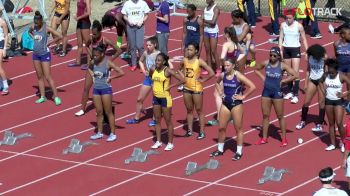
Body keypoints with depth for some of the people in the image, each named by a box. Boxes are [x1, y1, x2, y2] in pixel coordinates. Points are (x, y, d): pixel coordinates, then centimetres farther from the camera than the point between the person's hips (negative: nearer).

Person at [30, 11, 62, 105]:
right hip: (36, 54, 6)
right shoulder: (33, 27, 0)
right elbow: (29, 32, 25)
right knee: (39, 76, 11)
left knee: (48, 77, -6)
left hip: (45, 54, -6)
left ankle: (56, 96, -1)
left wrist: (49, 43, -12)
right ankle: (42, 97, 18)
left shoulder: (46, 28, -16)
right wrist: (34, 39, 7)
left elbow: (60, 36, -18)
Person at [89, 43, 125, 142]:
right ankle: (99, 132, 20)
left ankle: (113, 134, 7)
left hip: (106, 89, -5)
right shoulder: (93, 62, 1)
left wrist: (111, 78, -13)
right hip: (96, 89, 5)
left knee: (108, 112, 1)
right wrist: (92, 75, 9)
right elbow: (89, 68, 26)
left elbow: (121, 73, -18)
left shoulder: (108, 63, -15)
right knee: (99, 112, 11)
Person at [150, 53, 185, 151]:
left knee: (168, 121, 3)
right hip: (156, 97, 6)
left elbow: (182, 80, -21)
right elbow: (150, 76, 24)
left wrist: (171, 86, -17)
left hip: (165, 98, -6)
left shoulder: (168, 71, -18)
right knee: (157, 120, 13)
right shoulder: (153, 70, -2)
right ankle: (158, 141, 24)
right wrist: (153, 85, 9)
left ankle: (170, 143, 11)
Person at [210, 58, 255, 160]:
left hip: (236, 105, -6)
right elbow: (217, 83, 25)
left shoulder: (238, 76, -16)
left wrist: (243, 96, -15)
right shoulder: (223, 75, 0)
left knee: (238, 128, 4)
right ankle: (220, 149, 24)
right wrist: (220, 92, 10)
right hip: (225, 104, 6)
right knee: (221, 128, 10)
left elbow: (252, 87, -20)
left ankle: (239, 152, 12)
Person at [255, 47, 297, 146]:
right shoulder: (266, 63, -2)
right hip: (266, 91, 3)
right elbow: (256, 69, 15)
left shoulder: (282, 66, -11)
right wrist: (262, 77, 2)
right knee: (265, 115, 9)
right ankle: (264, 138, 17)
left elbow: (294, 75, -13)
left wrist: (283, 81, -12)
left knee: (280, 116, 4)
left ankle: (284, 138, 12)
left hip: (277, 92, -3)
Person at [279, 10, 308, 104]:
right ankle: (290, 92, 20)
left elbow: (304, 39, -3)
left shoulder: (299, 26, -8)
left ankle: (296, 95, -12)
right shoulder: (283, 25, 0)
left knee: (295, 72, -10)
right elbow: (281, 38, 5)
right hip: (286, 49, 4)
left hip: (295, 49, -4)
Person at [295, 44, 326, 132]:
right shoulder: (310, 57, -1)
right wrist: (306, 84, 9)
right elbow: (308, 70, 9)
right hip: (312, 80, 4)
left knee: (321, 103, 1)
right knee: (306, 102, 5)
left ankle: (319, 124, 7)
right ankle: (303, 121, 21)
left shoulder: (324, 58, -12)